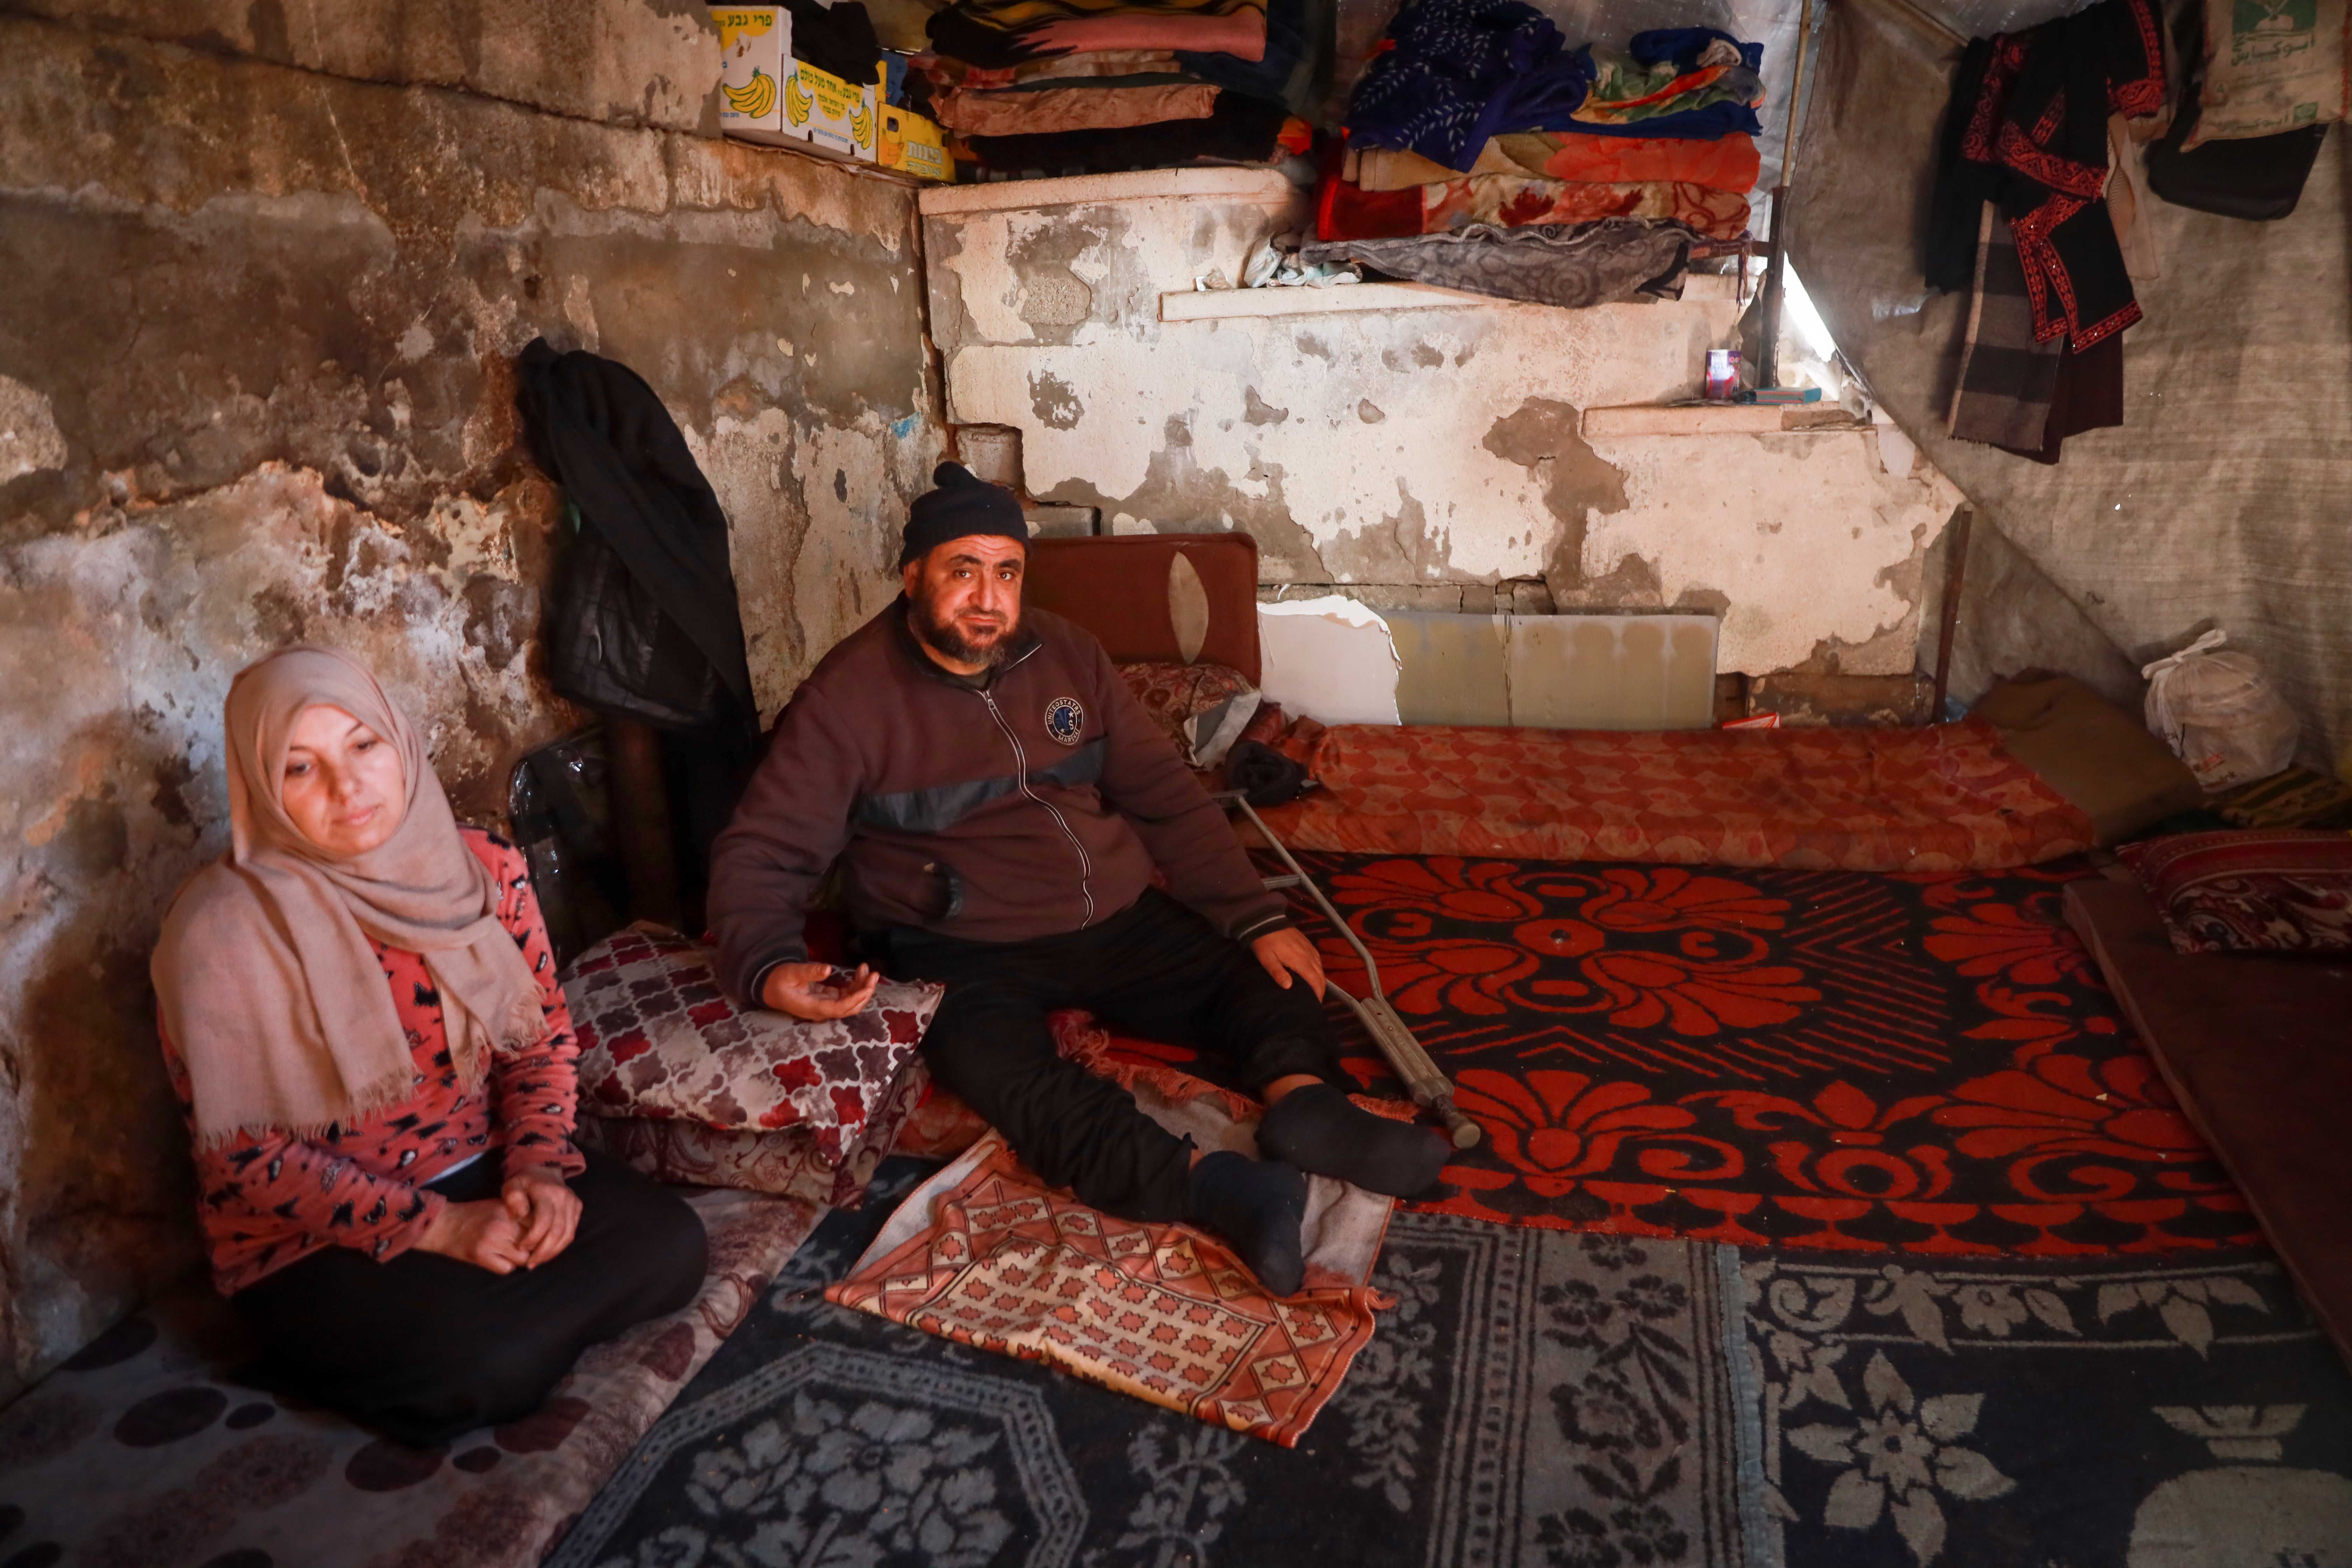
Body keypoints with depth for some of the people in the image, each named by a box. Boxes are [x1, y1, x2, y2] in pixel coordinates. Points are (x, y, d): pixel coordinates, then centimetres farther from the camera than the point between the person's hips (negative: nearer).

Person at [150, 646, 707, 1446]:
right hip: (315, 1237, -4)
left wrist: (537, 1168, -12)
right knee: (494, 1365, -26)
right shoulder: (224, 933, -19)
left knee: (668, 1246, -16)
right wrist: (436, 1226, -20)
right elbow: (241, 1157, -16)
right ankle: (331, 1352, 4)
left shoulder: (483, 870, -5)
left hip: (481, 1173, 4)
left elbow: (543, 1037, 5)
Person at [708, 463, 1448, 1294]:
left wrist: (1259, 919, -5)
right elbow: (761, 853, -8)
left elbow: (1167, 797, 6)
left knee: (1274, 974, -9)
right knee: (1004, 1069, -36)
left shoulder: (1067, 655, 6)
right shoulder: (848, 697, -6)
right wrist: (768, 968, -30)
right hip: (964, 952, -5)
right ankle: (1216, 1186, -53)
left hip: (1117, 919, 6)